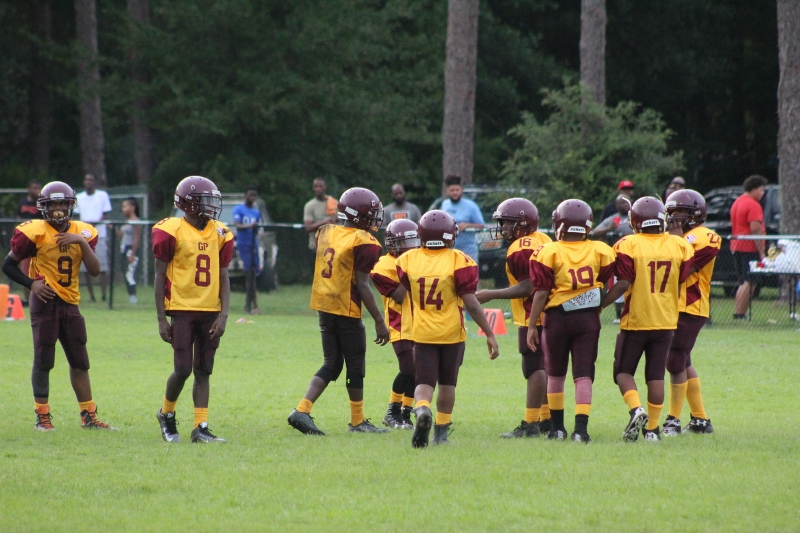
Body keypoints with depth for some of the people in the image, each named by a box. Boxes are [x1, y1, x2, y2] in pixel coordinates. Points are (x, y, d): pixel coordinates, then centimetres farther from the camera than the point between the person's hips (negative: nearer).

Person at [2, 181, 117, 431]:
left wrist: (82, 242, -14)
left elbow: (94, 270, -3)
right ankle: (42, 417, 4)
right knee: (43, 360, -4)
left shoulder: (82, 233, 6)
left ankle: (88, 416, 15)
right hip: (46, 301, -5)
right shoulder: (35, 232, -7)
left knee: (80, 361, 8)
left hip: (70, 304, 5)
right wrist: (31, 283, -14)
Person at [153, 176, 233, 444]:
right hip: (182, 310, -4)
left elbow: (223, 277, 10)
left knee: (203, 371, 5)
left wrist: (223, 315, 0)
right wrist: (161, 319, -7)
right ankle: (166, 414, 19)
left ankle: (201, 428, 7)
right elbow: (160, 277, -4)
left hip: (210, 311, 5)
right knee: (183, 370, -7)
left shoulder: (219, 234, 7)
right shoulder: (172, 231, -7)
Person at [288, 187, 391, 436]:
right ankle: (358, 421, 16)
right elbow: (362, 286, -16)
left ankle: (302, 410, 0)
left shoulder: (325, 232, 7)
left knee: (332, 363, 13)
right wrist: (379, 321, -11)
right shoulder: (364, 243, -14)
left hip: (324, 307, 7)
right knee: (355, 366, 7)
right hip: (347, 309, -7)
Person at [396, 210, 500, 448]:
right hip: (452, 332, -1)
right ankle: (441, 432, 18)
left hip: (422, 332, 1)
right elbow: (471, 304, -13)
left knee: (424, 382, 4)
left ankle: (422, 409, -27)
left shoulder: (407, 260, -3)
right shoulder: (459, 261, -13)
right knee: (447, 383, 14)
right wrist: (489, 334, -6)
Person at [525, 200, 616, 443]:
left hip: (557, 317, -1)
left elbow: (541, 293, -9)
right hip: (589, 318, 1)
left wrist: (531, 326, -3)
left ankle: (557, 427, 19)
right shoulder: (601, 251, 0)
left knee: (555, 375, 14)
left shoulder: (549, 253, -8)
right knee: (584, 375, 0)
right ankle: (581, 427, -12)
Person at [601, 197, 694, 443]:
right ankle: (652, 427, 8)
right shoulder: (680, 247, 0)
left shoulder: (628, 246, -11)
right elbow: (681, 284, 6)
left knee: (623, 371, 8)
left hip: (635, 320, -3)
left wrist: (599, 305, -6)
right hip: (665, 321, 3)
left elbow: (623, 284, -15)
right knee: (656, 375, 9)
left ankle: (636, 410, -15)